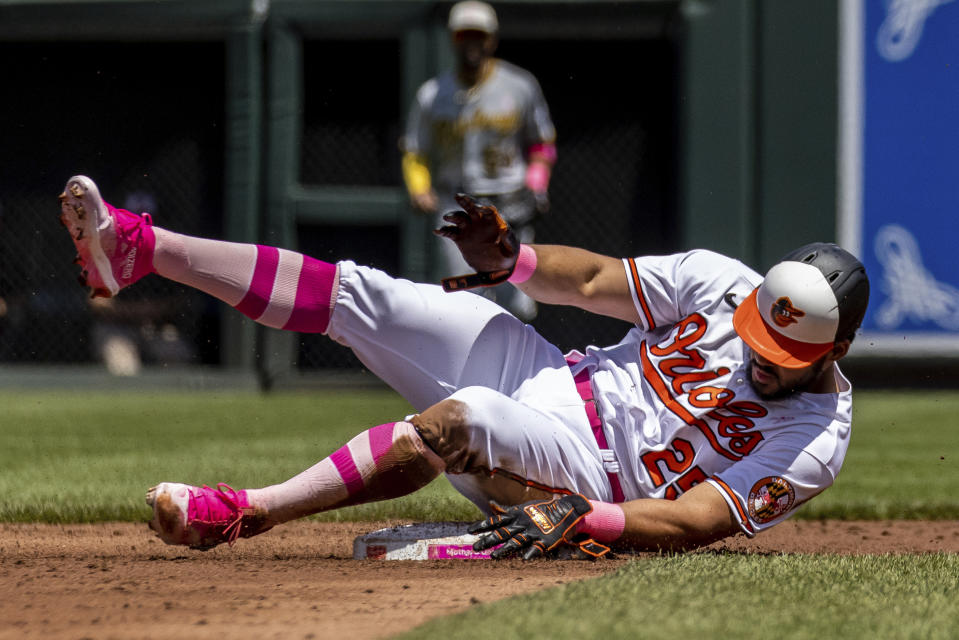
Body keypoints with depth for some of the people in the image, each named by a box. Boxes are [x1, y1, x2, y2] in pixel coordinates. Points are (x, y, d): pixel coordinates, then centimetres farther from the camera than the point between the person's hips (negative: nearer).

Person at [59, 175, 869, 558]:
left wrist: (581, 519, -39)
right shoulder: (722, 284, -6)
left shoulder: (816, 440, -18)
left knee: (460, 415, -37)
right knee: (367, 295, -9)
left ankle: (242, 511, -33)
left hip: (600, 478, -6)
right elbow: (595, 279, 4)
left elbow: (694, 522, -25)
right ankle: (139, 247, -8)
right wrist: (511, 260, -15)